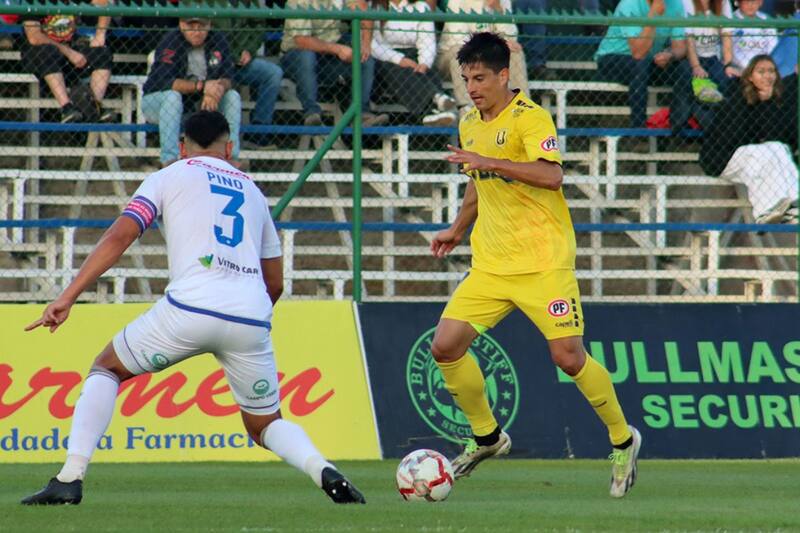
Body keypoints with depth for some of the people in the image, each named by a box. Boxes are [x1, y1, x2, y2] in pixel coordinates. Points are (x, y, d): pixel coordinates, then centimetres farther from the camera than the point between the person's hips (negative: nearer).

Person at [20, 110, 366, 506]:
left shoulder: (169, 177, 15)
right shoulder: (252, 192, 28)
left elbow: (118, 237, 2)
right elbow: (275, 284, 31)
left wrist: (67, 298, -1)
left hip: (190, 306, -3)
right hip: (251, 318, 3)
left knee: (106, 368, 19)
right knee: (265, 426, 20)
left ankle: (70, 479, 4)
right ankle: (324, 470, -10)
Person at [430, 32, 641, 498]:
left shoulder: (531, 119, -12)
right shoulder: (470, 126, 12)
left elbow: (551, 175, -28)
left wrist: (489, 161, -32)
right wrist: (458, 230, 28)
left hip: (543, 261, -7)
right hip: (490, 263, 7)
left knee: (568, 356, -10)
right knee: (446, 346, -5)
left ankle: (623, 440, 12)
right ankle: (487, 437, 15)